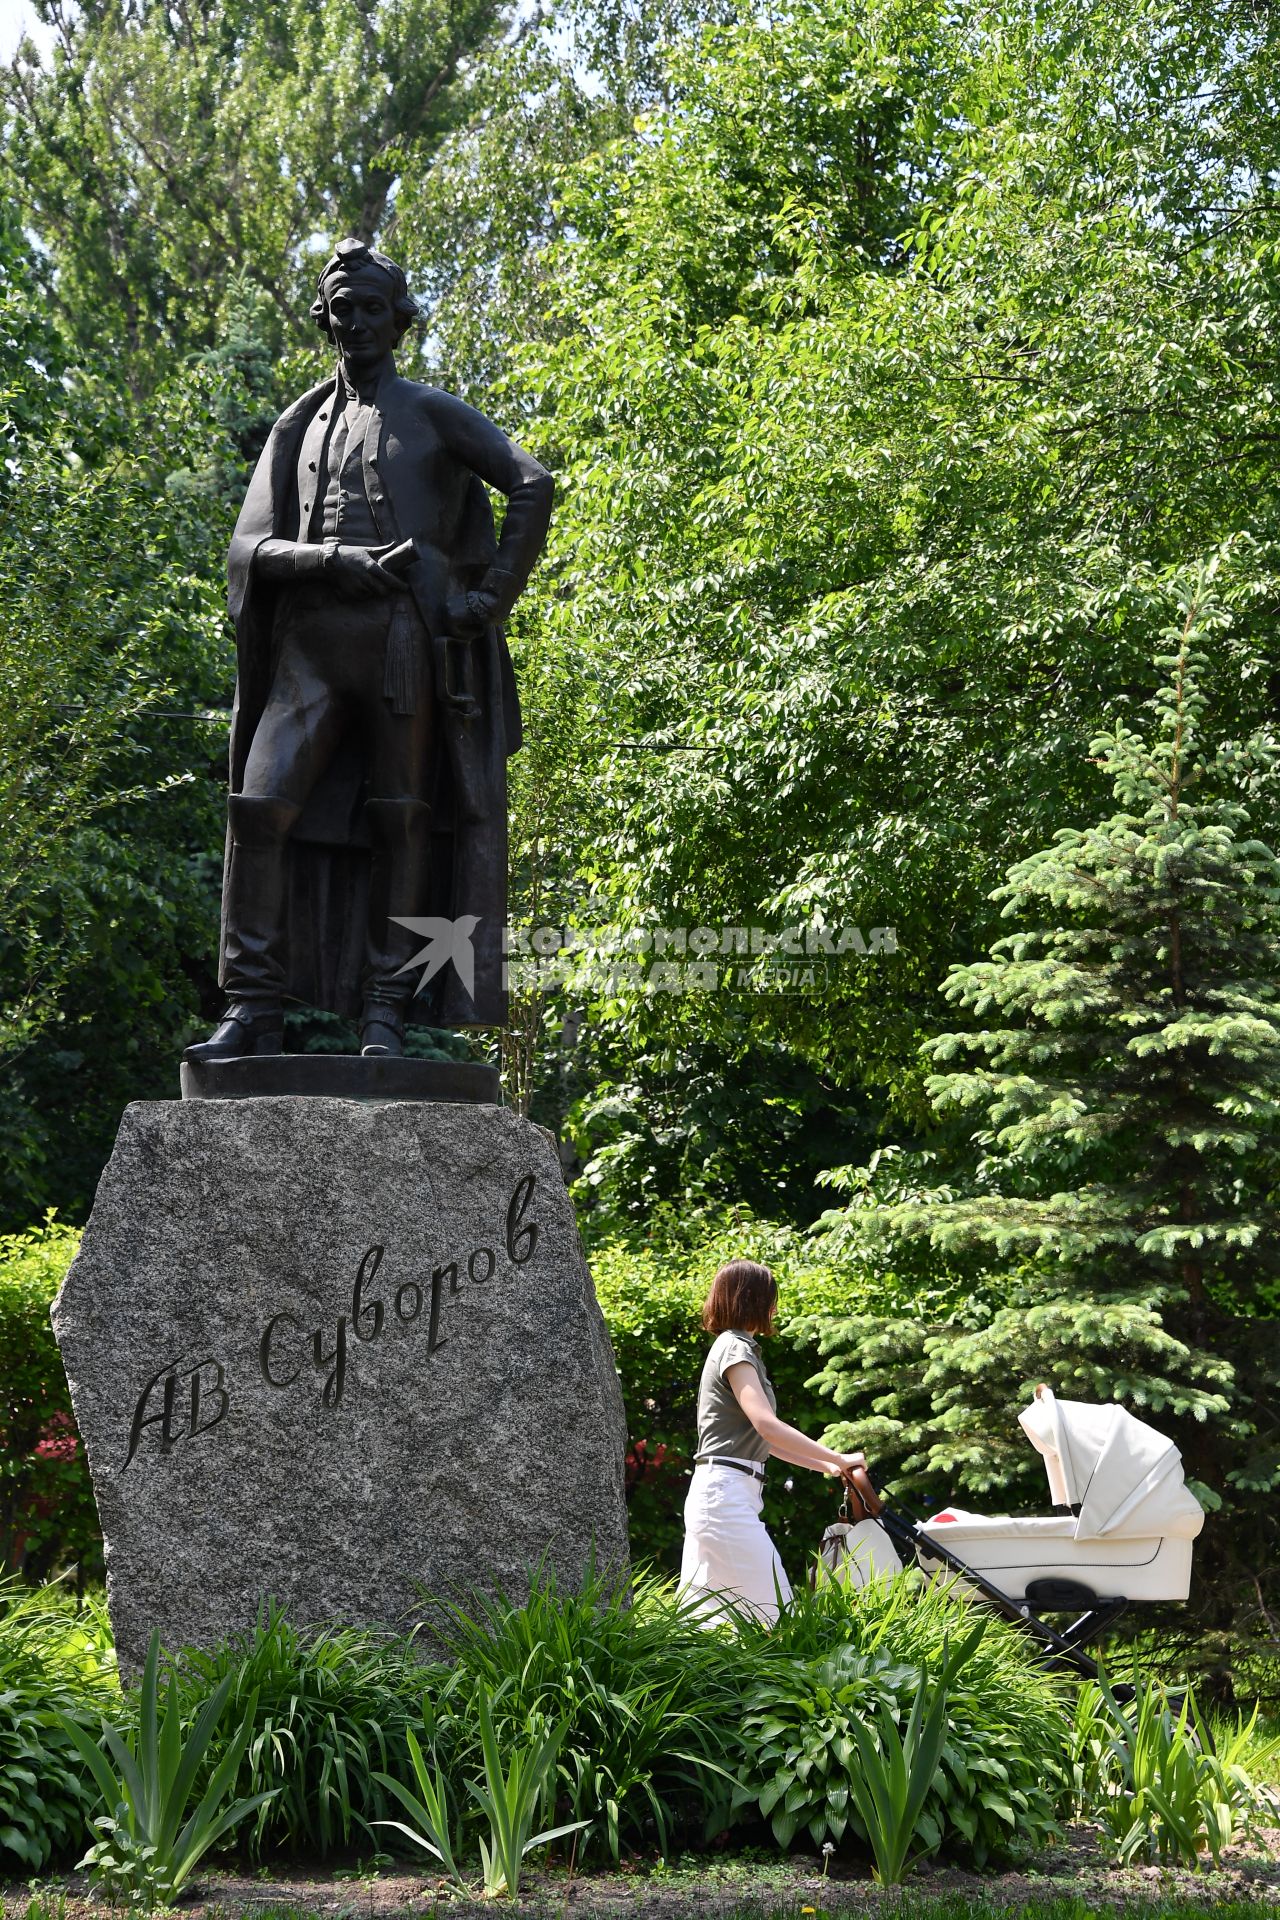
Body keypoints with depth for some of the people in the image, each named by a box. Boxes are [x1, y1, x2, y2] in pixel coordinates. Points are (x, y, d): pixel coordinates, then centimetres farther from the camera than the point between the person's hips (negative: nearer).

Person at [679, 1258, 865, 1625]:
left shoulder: (731, 1346, 22)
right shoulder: (735, 1348, -8)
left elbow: (761, 1439, 24)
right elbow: (767, 1425, -20)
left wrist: (826, 1466, 22)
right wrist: (838, 1459, -17)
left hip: (711, 1494, 10)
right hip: (728, 1493, -10)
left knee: (700, 1610, 6)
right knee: (773, 1609, -11)